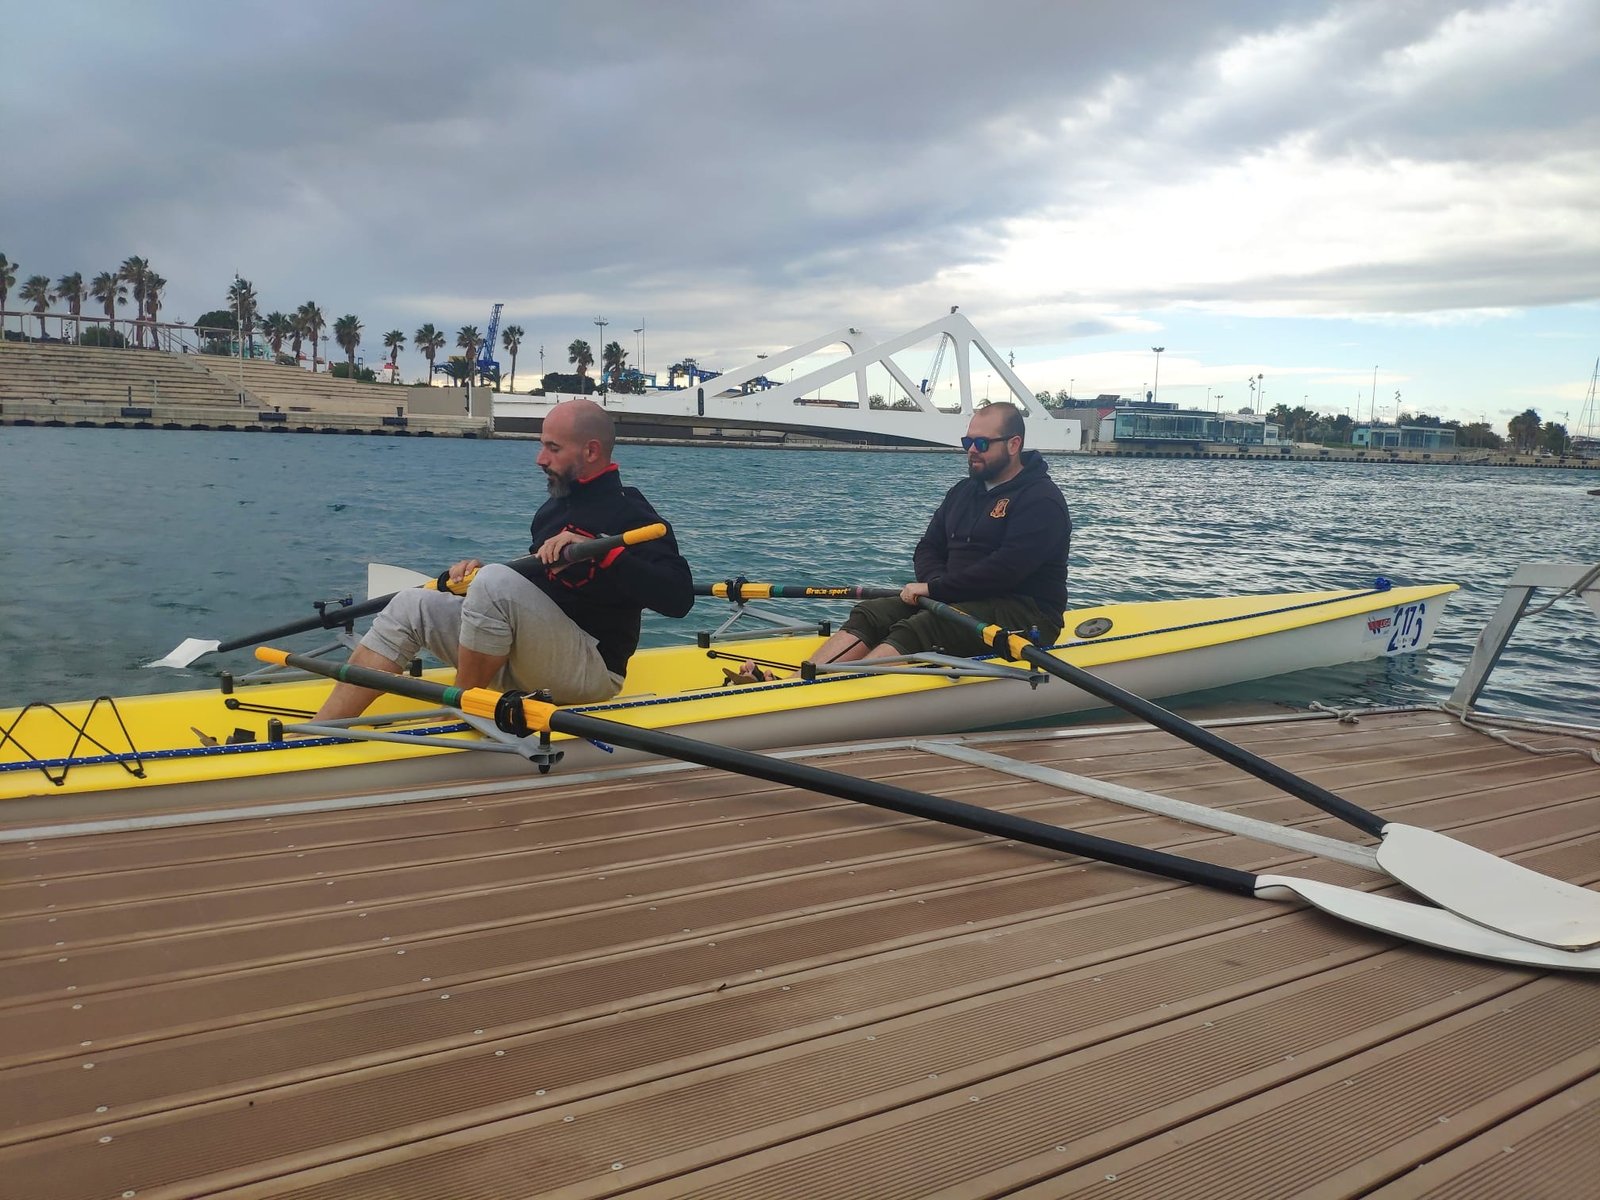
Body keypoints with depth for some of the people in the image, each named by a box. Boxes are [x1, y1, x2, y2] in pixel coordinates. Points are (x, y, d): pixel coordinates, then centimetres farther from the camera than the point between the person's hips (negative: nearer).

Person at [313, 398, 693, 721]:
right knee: (411, 604, 0)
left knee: (495, 581, -30)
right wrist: (478, 572, 9)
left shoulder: (629, 514, -11)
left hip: (590, 670, -9)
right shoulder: (556, 507, 16)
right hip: (521, 662, 9)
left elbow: (678, 597, -25)